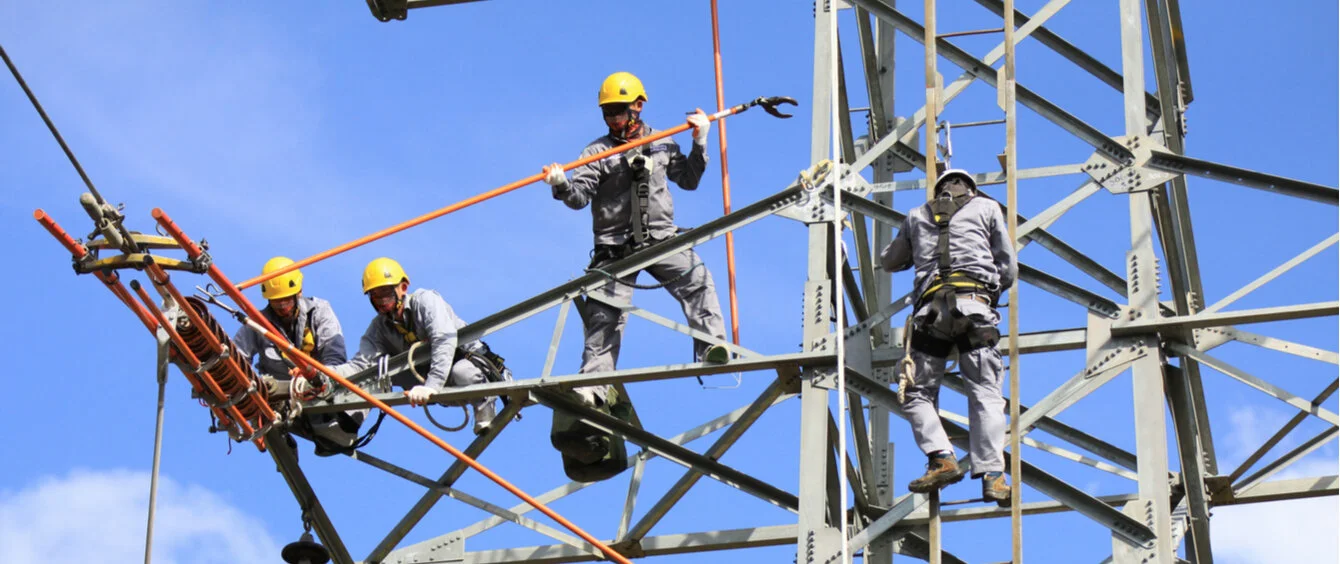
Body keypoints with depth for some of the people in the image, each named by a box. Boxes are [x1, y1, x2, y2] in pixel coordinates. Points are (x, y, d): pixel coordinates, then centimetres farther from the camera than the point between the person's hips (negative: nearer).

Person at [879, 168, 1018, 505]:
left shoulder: (917, 216, 26)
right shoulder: (987, 208, 20)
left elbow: (889, 262, 39)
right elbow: (1009, 270, 18)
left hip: (931, 307, 1)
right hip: (975, 306, -1)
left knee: (917, 393, 9)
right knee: (985, 392, -5)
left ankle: (942, 458, -12)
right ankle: (992, 474, -19)